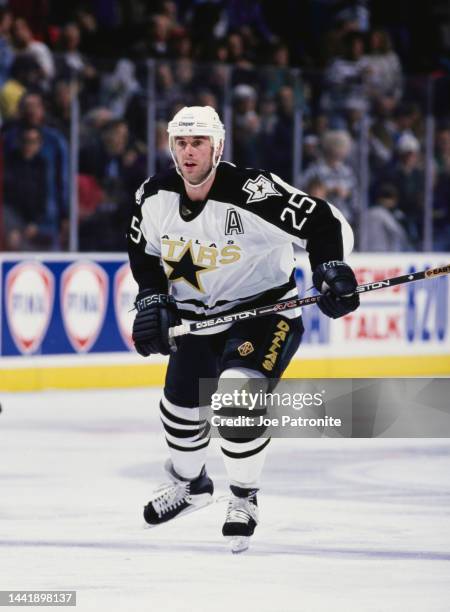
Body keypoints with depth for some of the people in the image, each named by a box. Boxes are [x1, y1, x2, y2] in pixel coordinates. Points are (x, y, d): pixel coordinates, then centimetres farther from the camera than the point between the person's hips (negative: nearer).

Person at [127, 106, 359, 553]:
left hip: (265, 310, -6)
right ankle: (190, 483, 39)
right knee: (180, 404, 8)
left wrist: (330, 270, -40)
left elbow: (327, 224, -26)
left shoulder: (253, 191, -27)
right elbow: (143, 252, 11)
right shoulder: (154, 197, -8)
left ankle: (244, 497, -3)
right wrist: (151, 299, -1)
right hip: (198, 317, 6)